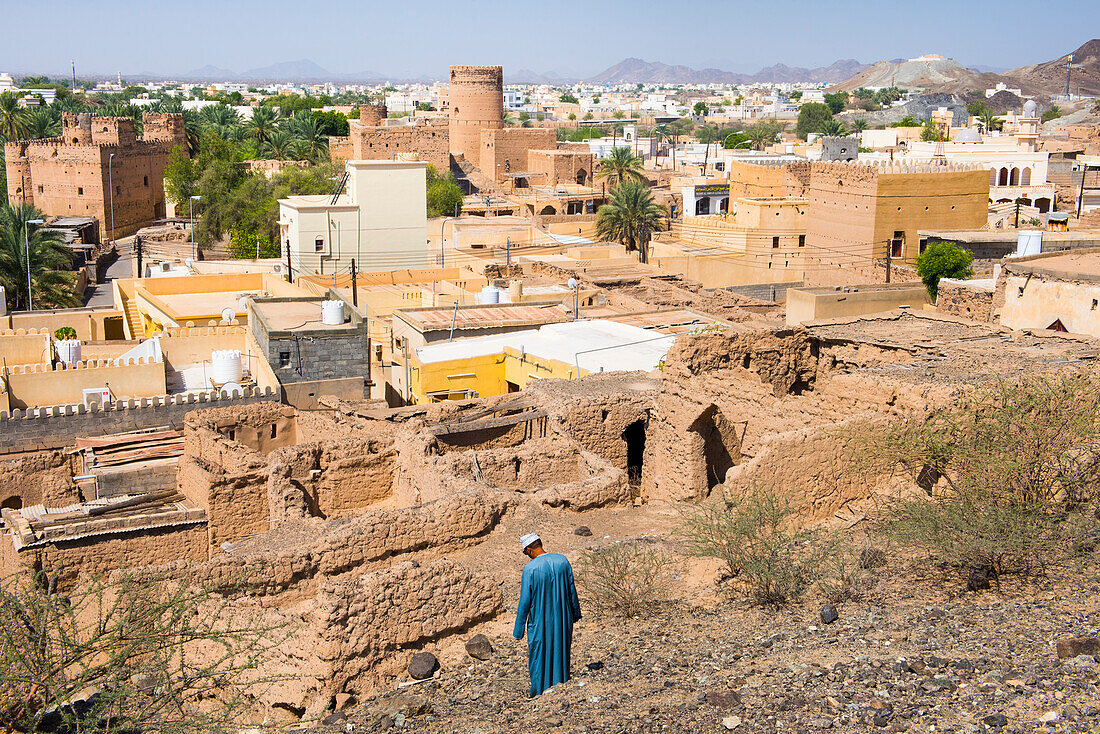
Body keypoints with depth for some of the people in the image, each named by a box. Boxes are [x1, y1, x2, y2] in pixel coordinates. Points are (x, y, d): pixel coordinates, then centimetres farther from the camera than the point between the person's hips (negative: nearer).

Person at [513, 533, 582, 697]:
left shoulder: (530, 568, -20)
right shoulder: (562, 560, -6)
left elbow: (525, 600, -15)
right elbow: (572, 590, 3)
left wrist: (519, 629, -6)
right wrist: (575, 613, 18)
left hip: (540, 621, -4)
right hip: (562, 619, 4)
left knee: (539, 658, 12)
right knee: (561, 652, 19)